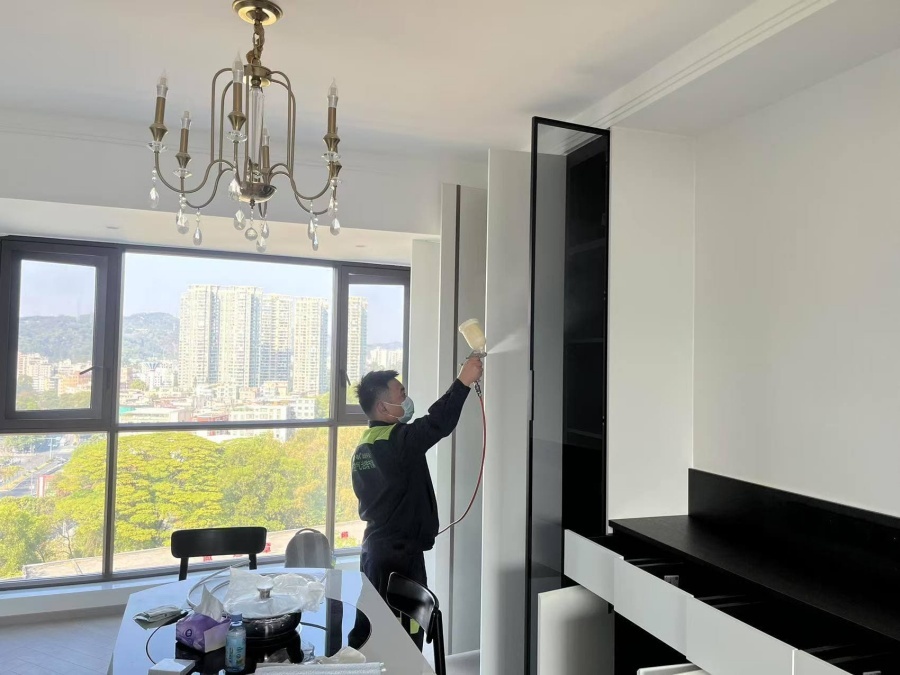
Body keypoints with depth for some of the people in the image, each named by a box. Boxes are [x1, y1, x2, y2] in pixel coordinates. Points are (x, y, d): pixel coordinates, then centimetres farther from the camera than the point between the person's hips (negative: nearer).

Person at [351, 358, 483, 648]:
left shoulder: (364, 445, 10)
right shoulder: (396, 440, -19)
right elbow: (438, 424, -30)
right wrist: (463, 382, -24)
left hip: (376, 548, 9)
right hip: (400, 554, -9)